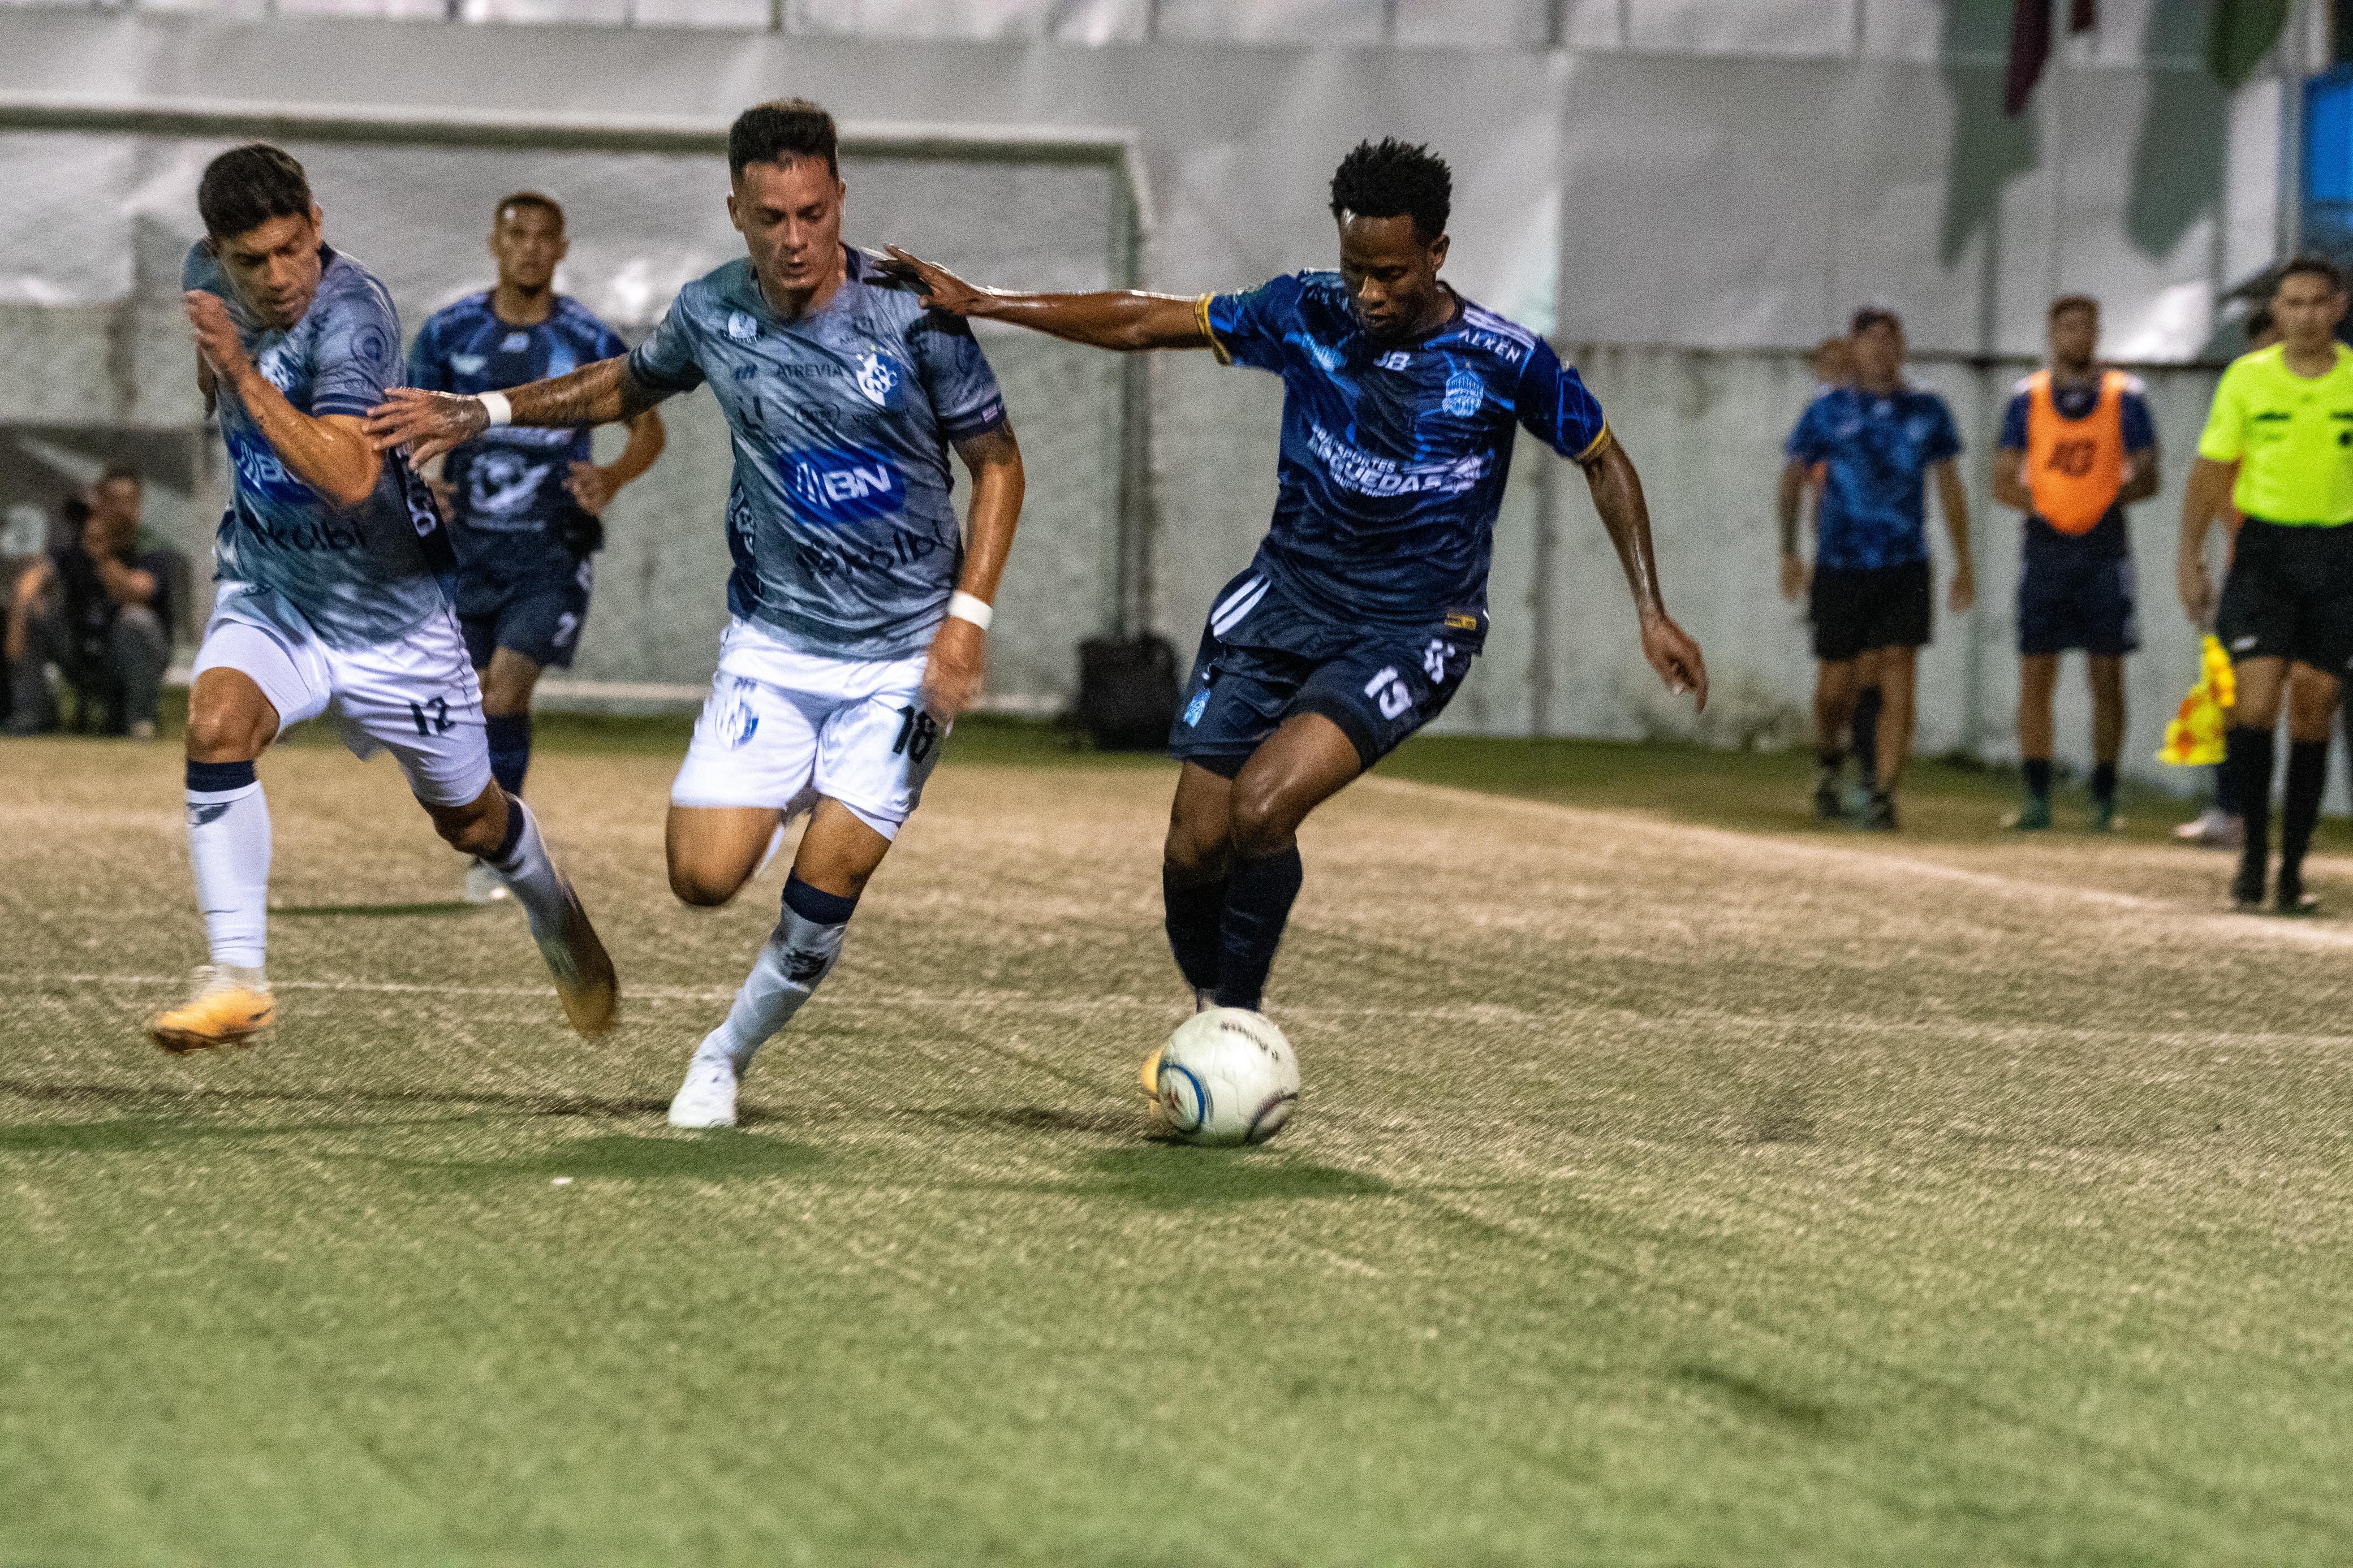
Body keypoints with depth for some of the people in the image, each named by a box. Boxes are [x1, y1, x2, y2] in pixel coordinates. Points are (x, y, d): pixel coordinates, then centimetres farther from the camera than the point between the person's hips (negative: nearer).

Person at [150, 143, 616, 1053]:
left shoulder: (352, 319, -29)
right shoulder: (211, 278, -8)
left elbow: (350, 479, -44)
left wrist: (242, 373, -46)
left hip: (389, 605, -4)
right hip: (270, 590, 4)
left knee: (468, 821, 13)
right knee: (216, 720, -28)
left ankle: (552, 913, 48)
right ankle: (236, 980, -27)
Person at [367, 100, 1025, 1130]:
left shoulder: (912, 316, -13)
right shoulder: (712, 314, -3)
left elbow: (997, 463, -3)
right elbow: (627, 387, 20)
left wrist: (967, 617, -11)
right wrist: (481, 413, 11)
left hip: (904, 655, -3)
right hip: (772, 644, 3)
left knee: (826, 883, -11)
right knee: (705, 877, -10)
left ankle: (729, 1053, 16)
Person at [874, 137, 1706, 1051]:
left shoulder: (1506, 362, -12)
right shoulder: (1305, 315, -6)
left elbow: (1603, 462, 3)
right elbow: (1142, 324, 1)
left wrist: (1652, 614, -1)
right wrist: (977, 303, -3)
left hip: (1410, 633, -3)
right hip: (1284, 600, 4)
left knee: (1262, 804, -25)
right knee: (1194, 847, -2)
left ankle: (1237, 1011, -3)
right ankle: (1209, 1008, 26)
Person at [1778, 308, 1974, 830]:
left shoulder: (1927, 410, 8)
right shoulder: (1829, 410, 3)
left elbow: (1948, 486, 14)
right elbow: (1793, 477, 6)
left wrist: (1964, 562, 12)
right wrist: (1789, 550, -4)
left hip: (1905, 568, 1)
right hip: (1840, 567, 0)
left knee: (1898, 678, -10)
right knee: (1837, 684, 5)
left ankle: (1884, 796, -8)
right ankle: (1828, 759, 36)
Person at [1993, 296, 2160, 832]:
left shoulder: (2125, 396, 3)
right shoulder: (2027, 397, 6)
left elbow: (2147, 477, 5)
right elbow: (2003, 480, 8)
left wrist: (2112, 495, -14)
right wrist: (2037, 503, -11)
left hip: (2104, 545, -1)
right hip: (2045, 545, 1)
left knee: (2107, 676, -1)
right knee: (2035, 675, -2)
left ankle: (2104, 796, 6)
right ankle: (2036, 795, 3)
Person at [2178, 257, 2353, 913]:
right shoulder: (2247, 378, -1)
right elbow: (2210, 470, 5)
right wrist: (2189, 557, -1)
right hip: (2264, 547, -1)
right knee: (2255, 703, -13)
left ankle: (2293, 866, 11)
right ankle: (2254, 846, 2)